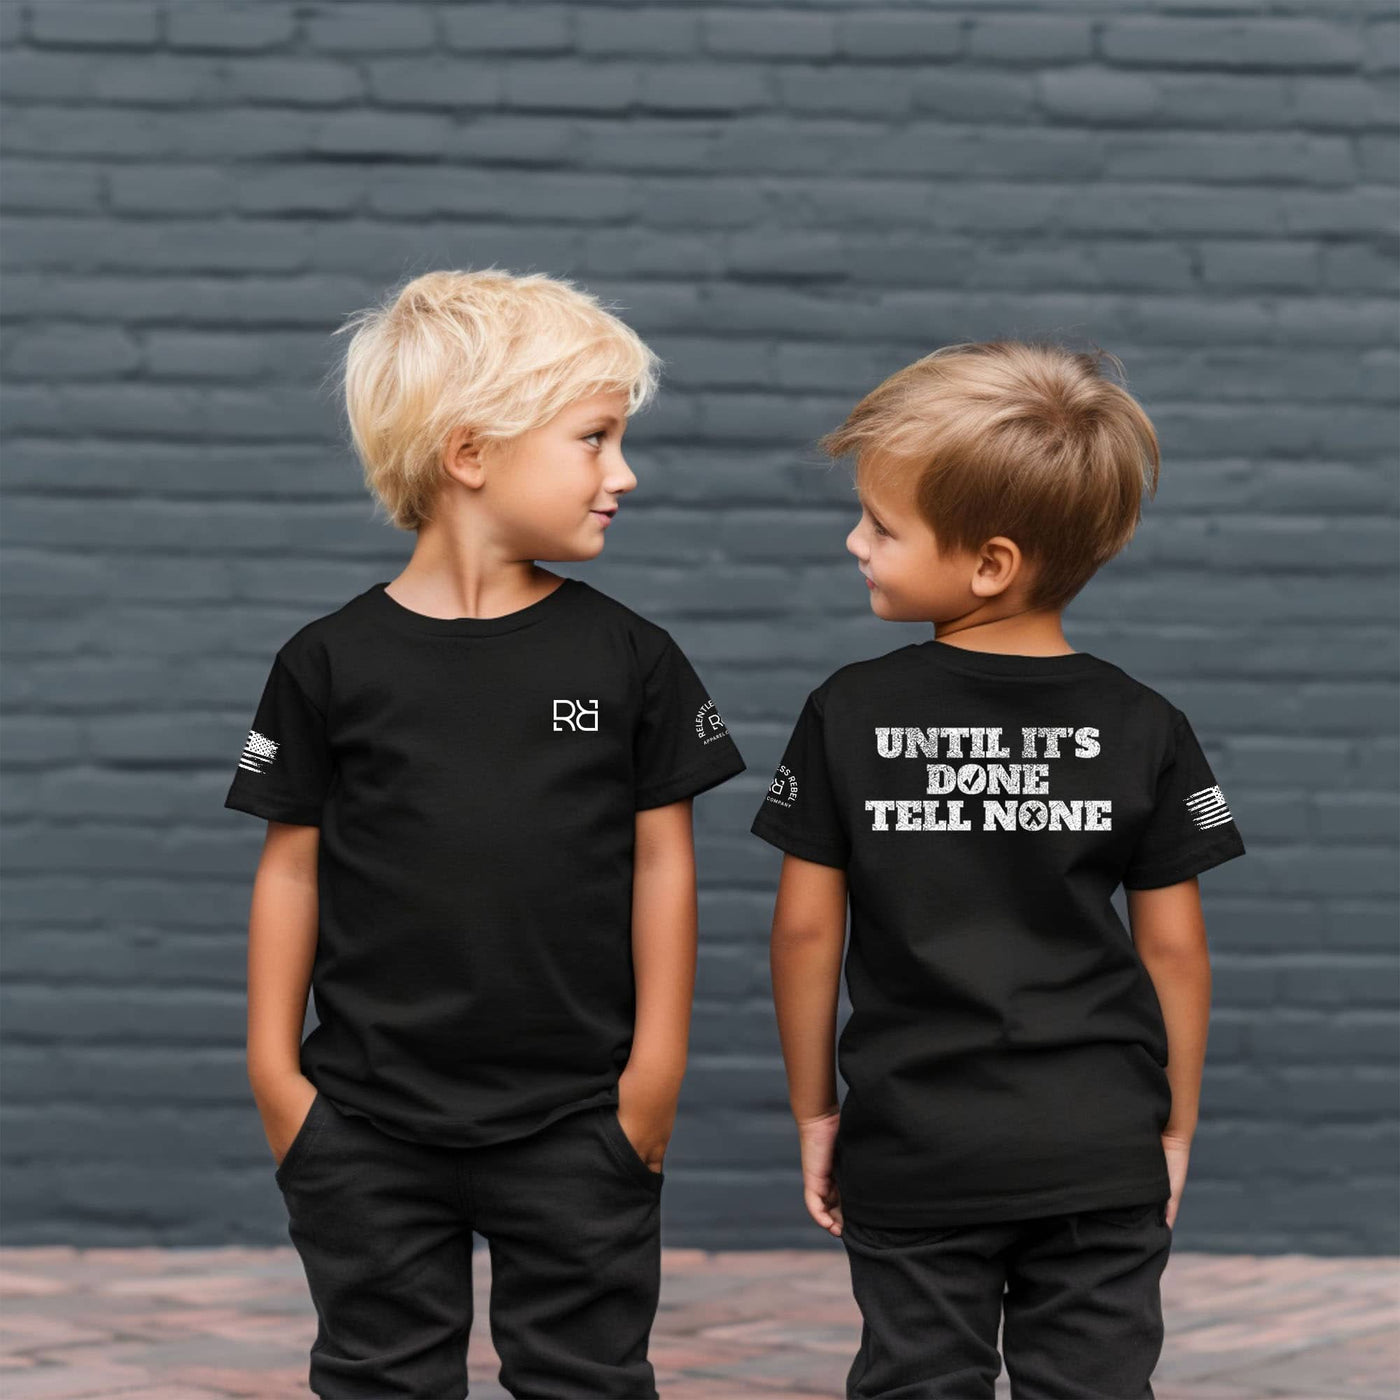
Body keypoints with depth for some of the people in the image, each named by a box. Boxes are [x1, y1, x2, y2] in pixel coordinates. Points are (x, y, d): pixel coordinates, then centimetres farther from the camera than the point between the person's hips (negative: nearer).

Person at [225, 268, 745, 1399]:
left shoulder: (629, 658, -1)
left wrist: (656, 1066, -1)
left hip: (576, 1124, 0)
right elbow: (293, 862, 2)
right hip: (368, 1127, 0)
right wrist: (274, 1065, 1)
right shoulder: (333, 662, -3)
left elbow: (660, 859, 1)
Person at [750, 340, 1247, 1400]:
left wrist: (814, 1110, 8)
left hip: (915, 1154, -1)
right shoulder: (1144, 728, -3)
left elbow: (807, 927, -3)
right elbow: (1173, 945, 0)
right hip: (1103, 1153, 1)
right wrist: (1175, 1125, 11)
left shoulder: (848, 716, -7)